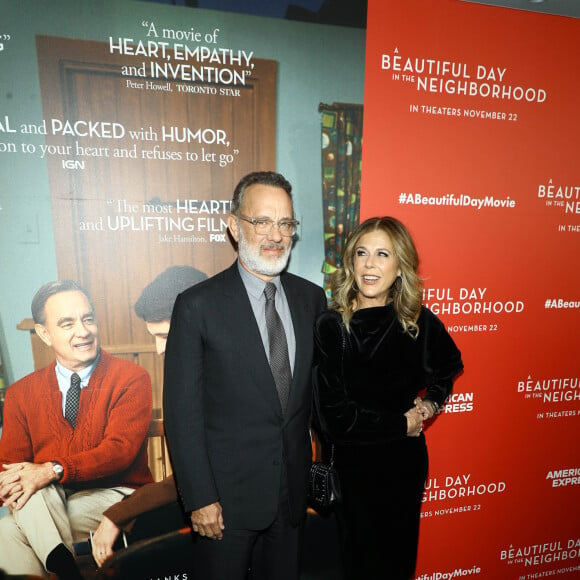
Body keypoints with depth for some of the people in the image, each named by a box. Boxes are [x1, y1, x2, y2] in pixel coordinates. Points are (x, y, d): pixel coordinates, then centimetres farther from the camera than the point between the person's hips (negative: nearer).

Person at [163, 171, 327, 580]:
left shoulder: (311, 298, -1)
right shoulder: (198, 305, -15)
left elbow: (318, 386, 6)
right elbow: (182, 411, -12)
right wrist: (200, 499, -11)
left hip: (293, 491, 4)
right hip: (227, 497, -4)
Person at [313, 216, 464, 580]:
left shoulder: (419, 321, -8)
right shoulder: (331, 326, -19)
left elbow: (450, 363, 14)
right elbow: (333, 417, -21)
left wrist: (432, 401, -2)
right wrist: (402, 423, -13)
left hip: (406, 465, 3)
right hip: (354, 467, -3)